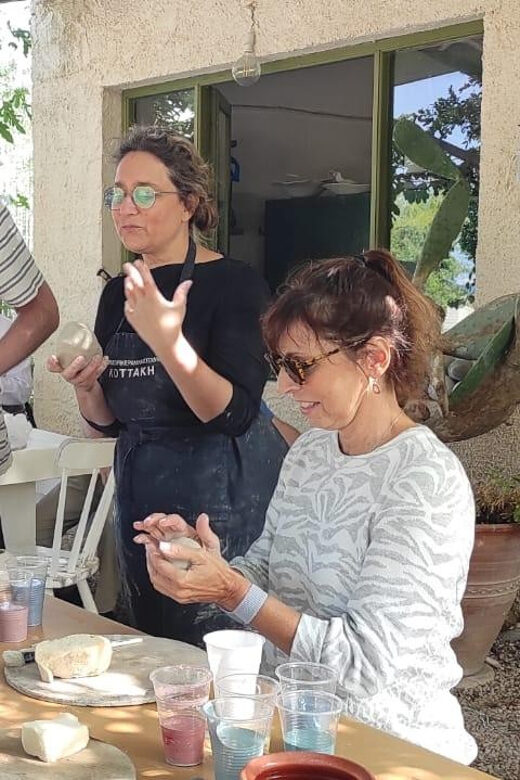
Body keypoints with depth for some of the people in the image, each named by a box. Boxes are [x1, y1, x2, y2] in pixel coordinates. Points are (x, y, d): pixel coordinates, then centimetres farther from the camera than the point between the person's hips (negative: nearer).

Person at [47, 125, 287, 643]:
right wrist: (86, 387, -7)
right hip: (140, 492, 7)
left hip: (223, 497, -6)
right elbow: (110, 421, 14)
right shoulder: (117, 294, 7)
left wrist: (169, 342, -31)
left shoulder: (233, 284, -12)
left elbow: (234, 415, -21)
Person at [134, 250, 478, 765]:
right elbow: (265, 577, 10)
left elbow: (365, 661, -20)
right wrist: (204, 560, -8)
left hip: (387, 741, -6)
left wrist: (231, 591, -21)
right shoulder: (309, 450, 7)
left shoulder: (425, 482, -17)